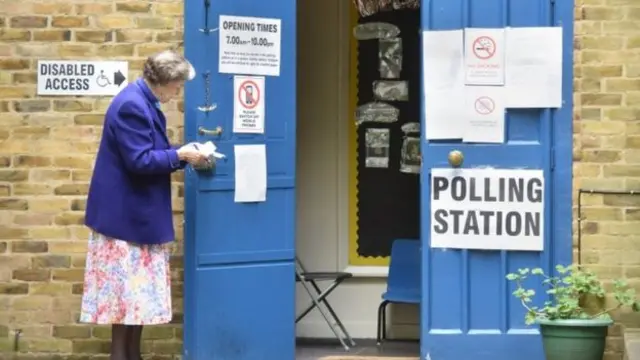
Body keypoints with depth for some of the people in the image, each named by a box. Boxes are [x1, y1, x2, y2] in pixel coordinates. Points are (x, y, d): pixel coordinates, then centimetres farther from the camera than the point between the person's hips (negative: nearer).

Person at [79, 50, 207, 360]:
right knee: (127, 287, -4)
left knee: (140, 287, 11)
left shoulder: (143, 103, 12)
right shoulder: (132, 105, -21)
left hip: (138, 213, 10)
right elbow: (139, 161, -24)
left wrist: (184, 156, 6)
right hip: (125, 213, -10)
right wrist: (180, 155, -17)